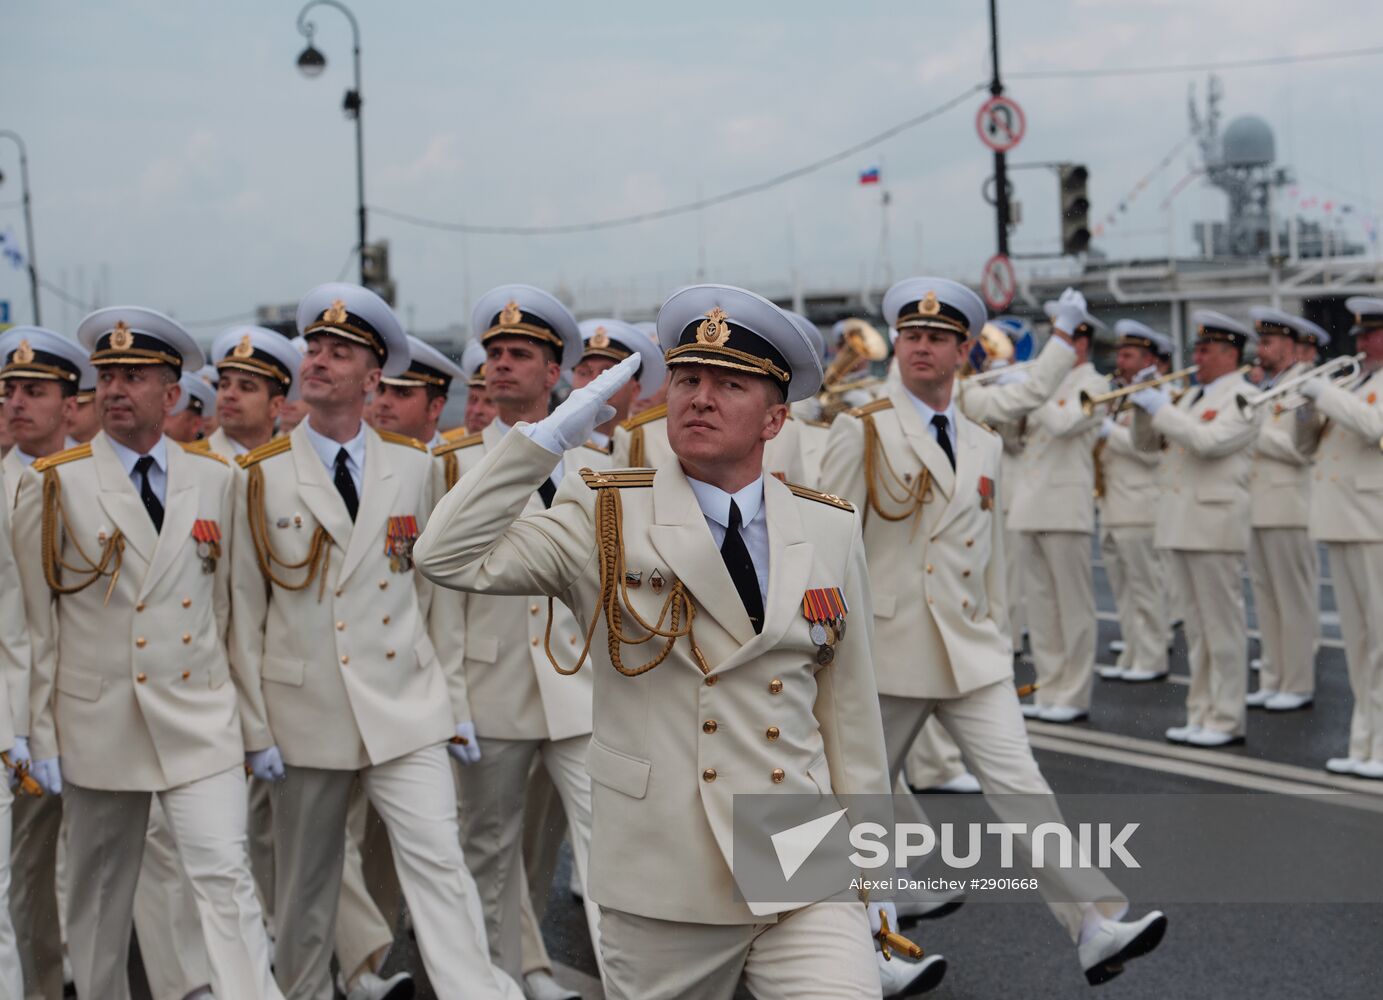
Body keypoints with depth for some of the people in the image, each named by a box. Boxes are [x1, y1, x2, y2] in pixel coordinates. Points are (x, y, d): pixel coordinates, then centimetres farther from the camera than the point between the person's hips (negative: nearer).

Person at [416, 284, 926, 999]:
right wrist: (552, 434, -15)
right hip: (662, 888, -1)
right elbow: (449, 556, -13)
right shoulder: (603, 517, -1)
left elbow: (848, 706, 8)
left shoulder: (831, 531, 5)